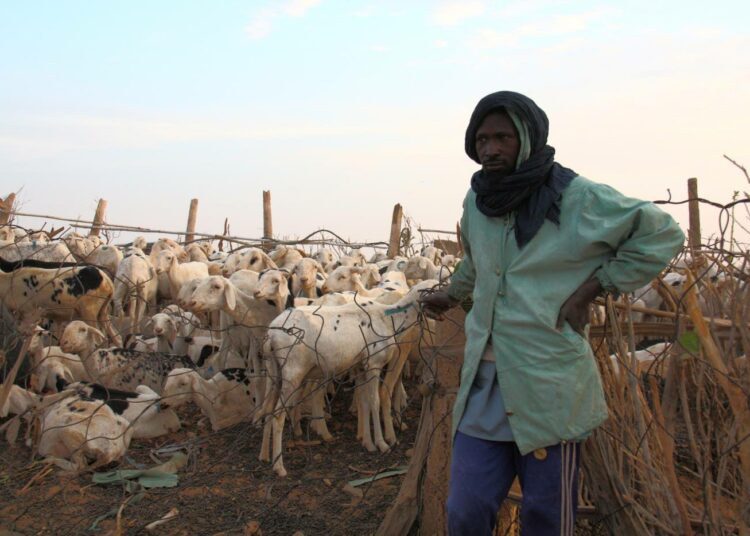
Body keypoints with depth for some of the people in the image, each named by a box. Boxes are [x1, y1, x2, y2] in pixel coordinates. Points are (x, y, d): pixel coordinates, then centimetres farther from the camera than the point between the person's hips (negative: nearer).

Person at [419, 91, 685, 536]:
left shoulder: (577, 198, -9)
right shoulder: (476, 201, 9)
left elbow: (663, 235, -5)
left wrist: (591, 288, -9)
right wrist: (452, 296, 39)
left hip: (550, 383, -4)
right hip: (484, 382, 5)